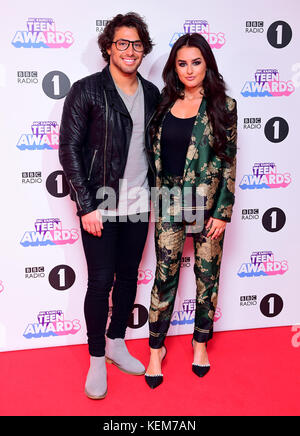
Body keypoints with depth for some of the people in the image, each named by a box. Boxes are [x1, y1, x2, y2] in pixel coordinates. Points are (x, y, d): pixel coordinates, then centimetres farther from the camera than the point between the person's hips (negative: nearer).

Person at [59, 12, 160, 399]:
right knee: (101, 282, 2)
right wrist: (86, 205, -13)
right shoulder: (86, 90, -7)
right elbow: (69, 149, -9)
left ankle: (116, 343, 34)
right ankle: (96, 359, 21)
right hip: (100, 207, -5)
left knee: (128, 277, 14)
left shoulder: (151, 94, 8)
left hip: (138, 205, 5)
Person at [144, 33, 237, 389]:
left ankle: (200, 341, 30)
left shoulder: (223, 106, -1)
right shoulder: (165, 104, 6)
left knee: (207, 274, 9)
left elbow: (229, 162, -3)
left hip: (207, 203, -1)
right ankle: (156, 348, 20)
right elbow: (154, 152, 10)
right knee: (165, 275, 3)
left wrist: (223, 212, -8)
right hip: (169, 202, 2)